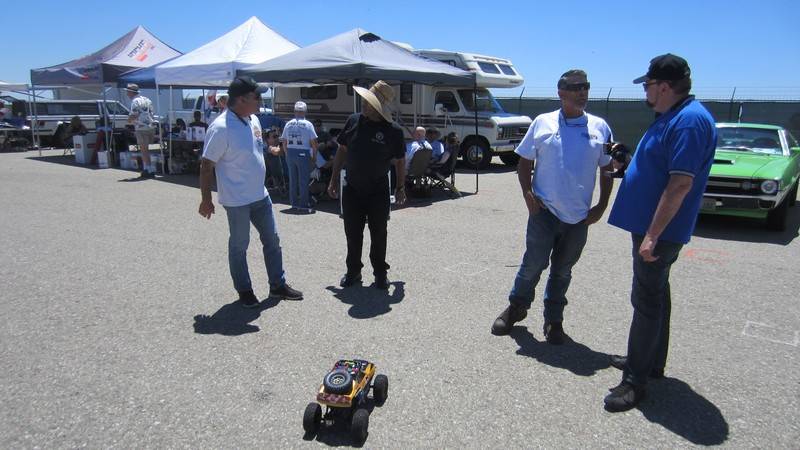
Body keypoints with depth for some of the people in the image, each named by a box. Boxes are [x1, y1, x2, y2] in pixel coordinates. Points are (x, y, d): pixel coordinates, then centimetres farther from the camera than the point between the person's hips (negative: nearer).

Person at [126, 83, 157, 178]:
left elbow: (134, 115, -17)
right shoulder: (146, 99, 16)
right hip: (150, 127, 9)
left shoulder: (135, 101, -10)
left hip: (141, 128, -8)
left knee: (144, 149, -3)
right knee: (145, 149, 16)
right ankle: (146, 169, 20)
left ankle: (150, 170, -4)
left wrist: (129, 120, 3)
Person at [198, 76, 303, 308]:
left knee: (272, 240, 15)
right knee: (239, 246, 9)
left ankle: (278, 285, 29)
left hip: (260, 195, 8)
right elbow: (206, 166, -16)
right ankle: (244, 291, 26)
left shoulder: (253, 119, 3)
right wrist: (206, 200, -13)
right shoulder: (221, 128, -21)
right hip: (237, 200, -8)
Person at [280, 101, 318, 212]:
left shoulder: (288, 124, 6)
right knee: (303, 180, -1)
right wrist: (314, 156, 1)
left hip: (290, 153, 5)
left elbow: (284, 142, 9)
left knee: (292, 179, 12)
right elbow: (313, 142, -9)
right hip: (303, 154, -5)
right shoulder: (308, 124, -8)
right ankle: (303, 205, 1)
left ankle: (294, 203, 19)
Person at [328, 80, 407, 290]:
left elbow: (400, 161, 0)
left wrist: (401, 188, 2)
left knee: (378, 233, 8)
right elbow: (342, 151, 7)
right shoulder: (354, 121, -2)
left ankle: (380, 272, 24)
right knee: (352, 233, 11)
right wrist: (334, 179, 7)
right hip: (352, 188, 3)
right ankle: (353, 270, 27)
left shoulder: (393, 130, -11)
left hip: (378, 192, -2)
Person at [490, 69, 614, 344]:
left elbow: (607, 169, 11)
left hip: (579, 216, 2)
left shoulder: (599, 128, 5)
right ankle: (516, 307, 26)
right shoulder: (542, 123, 1)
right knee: (533, 264, 3)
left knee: (562, 270, 13)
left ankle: (554, 320, 27)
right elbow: (525, 162, 5)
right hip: (544, 211, -2)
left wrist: (602, 206, 3)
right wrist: (528, 195, -7)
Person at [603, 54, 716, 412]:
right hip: (650, 225, 10)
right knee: (655, 295, 18)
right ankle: (651, 361, 33)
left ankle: (635, 381, 6)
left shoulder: (689, 120, -21)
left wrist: (652, 235, -27)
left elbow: (681, 184, -27)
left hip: (659, 231, -10)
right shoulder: (670, 117, 12)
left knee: (647, 301, -4)